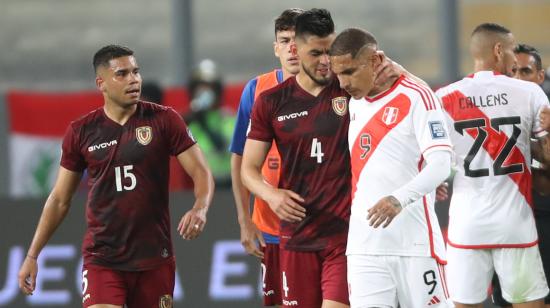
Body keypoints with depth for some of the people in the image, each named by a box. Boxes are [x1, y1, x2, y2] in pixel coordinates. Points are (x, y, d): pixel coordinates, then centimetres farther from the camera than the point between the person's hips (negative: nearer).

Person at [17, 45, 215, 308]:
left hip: (154, 257, 0)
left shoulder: (164, 120, -1)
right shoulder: (81, 132, 3)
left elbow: (201, 172, -2)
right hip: (101, 259, 0)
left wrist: (200, 209, -24)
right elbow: (59, 199, 11)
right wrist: (32, 256, 8)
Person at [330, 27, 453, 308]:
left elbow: (440, 164, -17)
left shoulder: (416, 97, -8)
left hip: (415, 243, -6)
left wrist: (400, 199, -31)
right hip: (364, 248, 6)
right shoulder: (354, 103, 14)